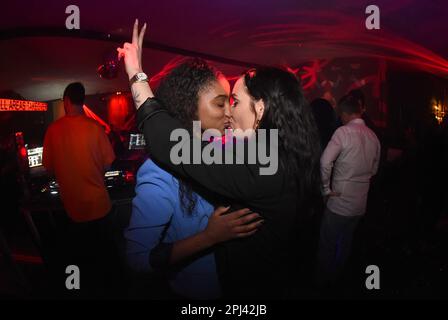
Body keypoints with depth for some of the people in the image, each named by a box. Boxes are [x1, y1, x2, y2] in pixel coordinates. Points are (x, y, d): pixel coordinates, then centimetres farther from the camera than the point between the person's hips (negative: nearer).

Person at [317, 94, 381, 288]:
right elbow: (374, 170, 15)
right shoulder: (373, 136, 3)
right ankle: (336, 279, 39)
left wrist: (326, 189, -14)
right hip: (360, 204, 7)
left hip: (339, 202, -7)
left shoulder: (344, 132, -16)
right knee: (345, 244, 22)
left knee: (327, 245, 10)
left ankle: (321, 282, 25)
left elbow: (325, 162, -26)